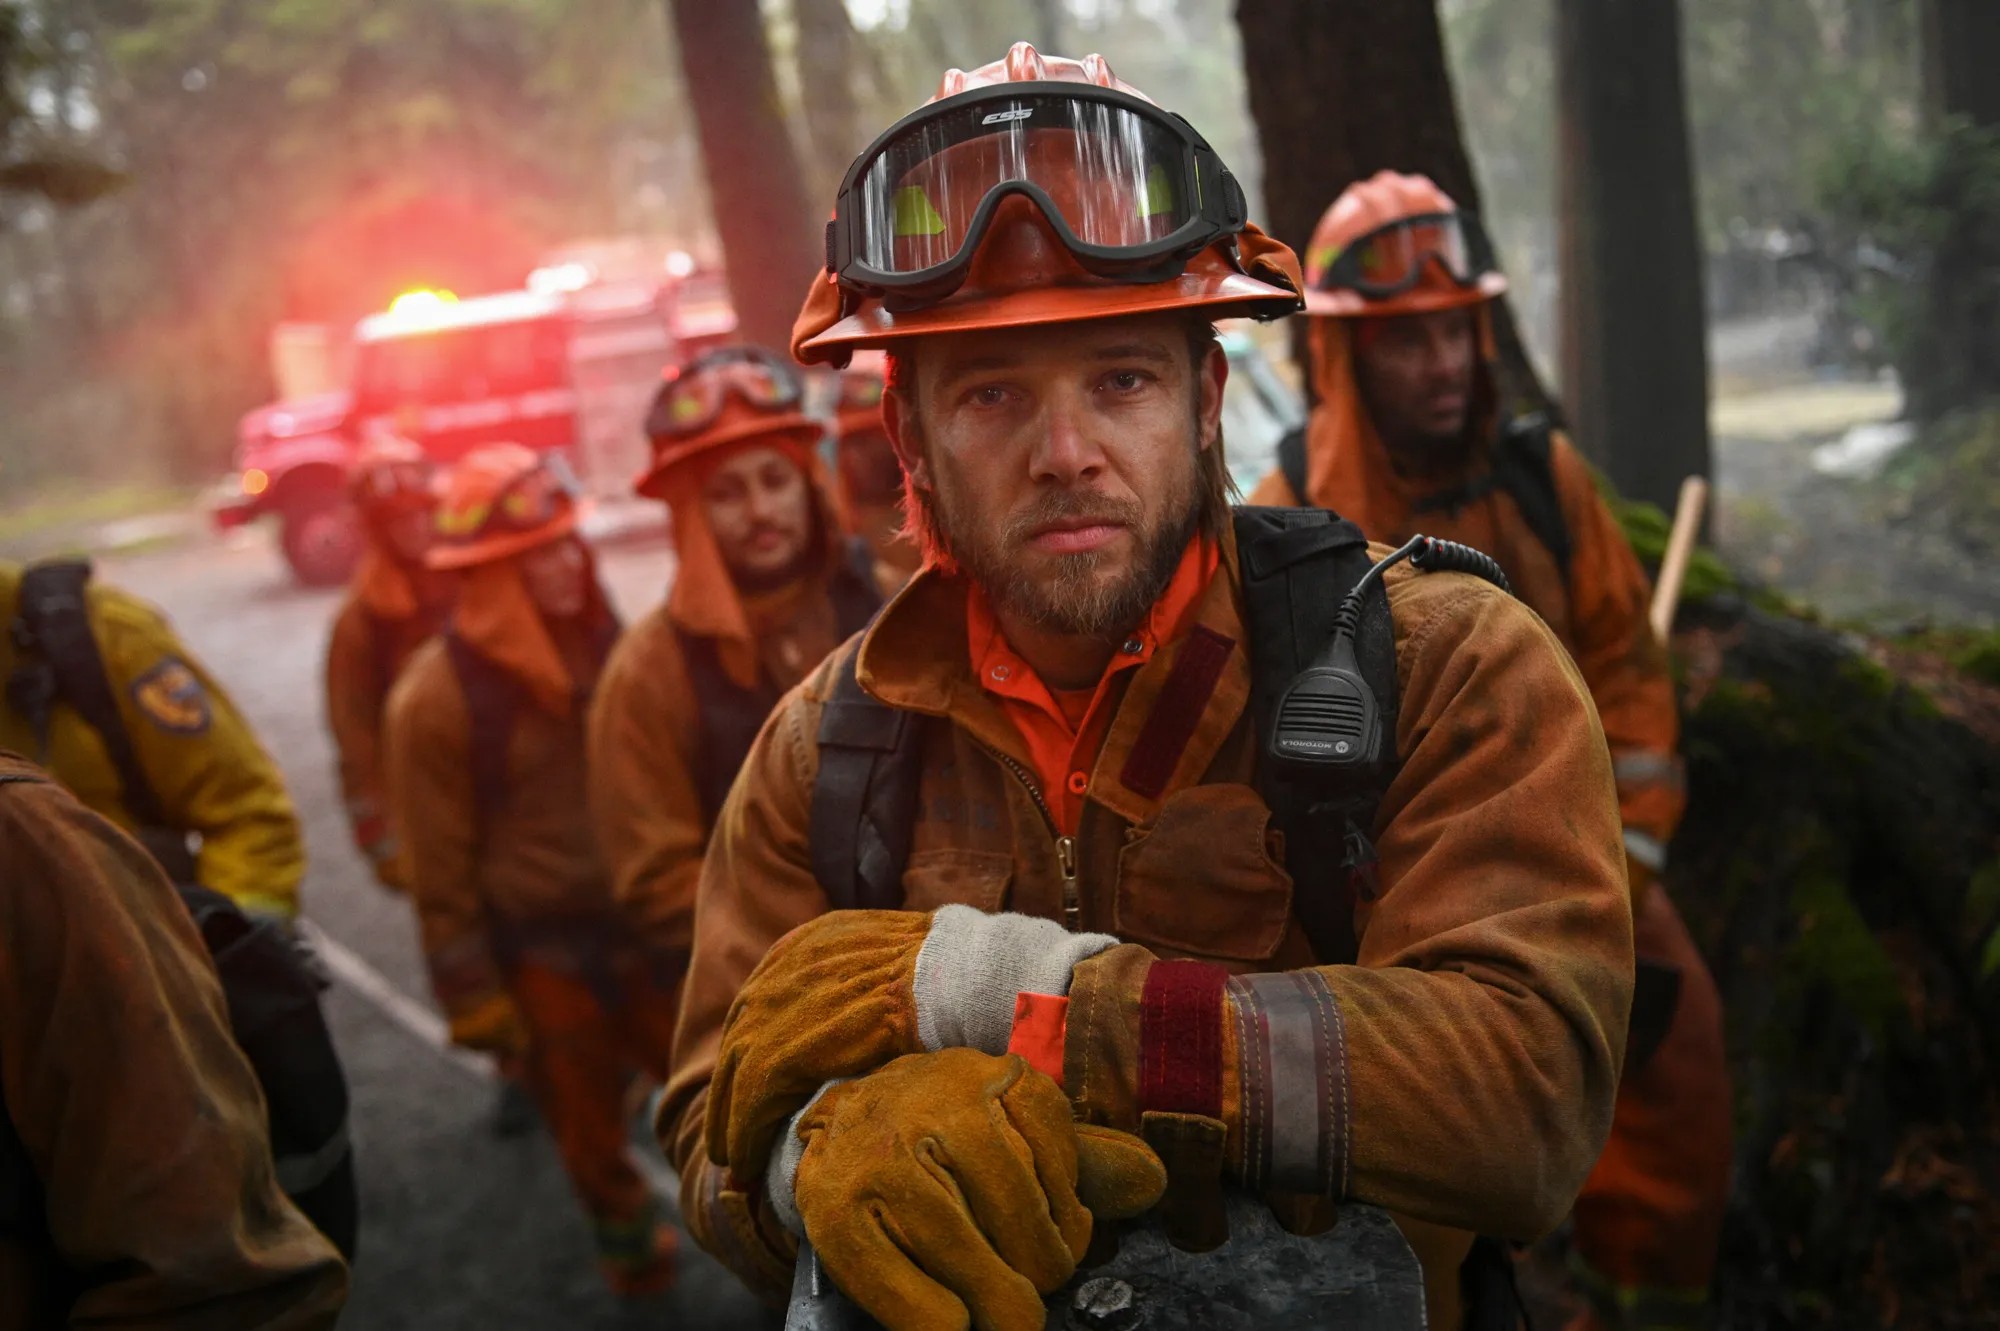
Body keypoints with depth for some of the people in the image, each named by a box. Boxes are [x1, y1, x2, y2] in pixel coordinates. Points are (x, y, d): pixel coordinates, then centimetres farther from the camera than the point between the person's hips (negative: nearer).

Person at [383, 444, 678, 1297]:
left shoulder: (608, 646, -3)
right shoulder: (437, 697, -16)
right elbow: (441, 876, -11)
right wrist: (477, 1004, -7)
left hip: (645, 929, 3)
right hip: (543, 959, -3)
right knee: (589, 1127, 15)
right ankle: (628, 1242, 41)